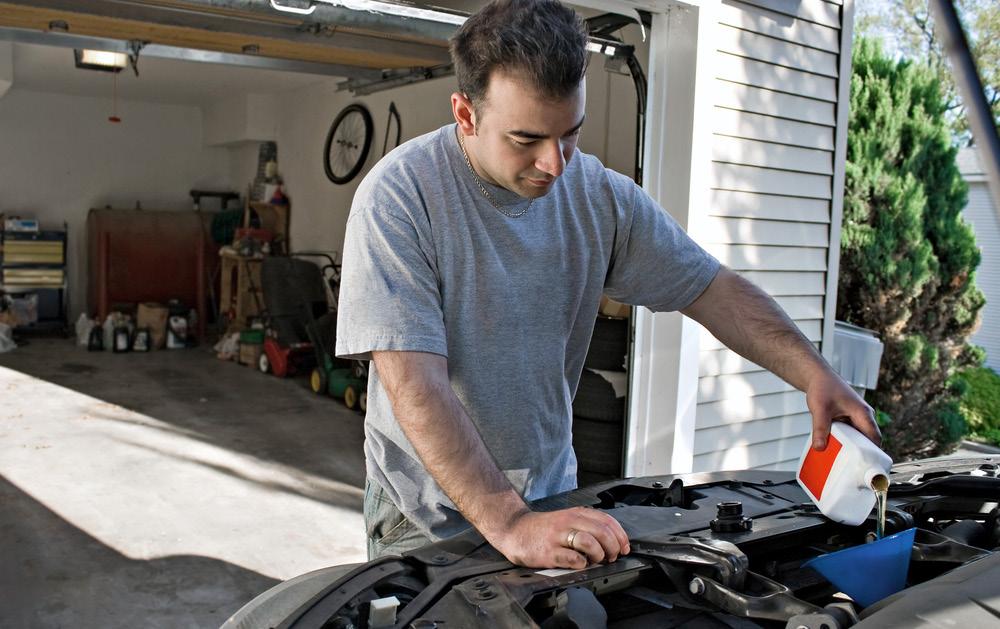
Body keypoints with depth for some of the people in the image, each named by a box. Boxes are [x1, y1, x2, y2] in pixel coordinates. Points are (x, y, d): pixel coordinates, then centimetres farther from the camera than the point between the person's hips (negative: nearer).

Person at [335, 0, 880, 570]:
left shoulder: (601, 196, -6)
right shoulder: (399, 197, -22)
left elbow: (714, 290, -1)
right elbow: (414, 384, -29)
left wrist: (816, 374, -16)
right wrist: (510, 524, -35)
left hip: (551, 494, 4)